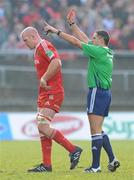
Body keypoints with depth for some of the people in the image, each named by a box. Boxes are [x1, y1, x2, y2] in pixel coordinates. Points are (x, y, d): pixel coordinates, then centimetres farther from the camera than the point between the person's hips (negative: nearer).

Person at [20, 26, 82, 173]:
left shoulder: (44, 46, -12)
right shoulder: (38, 50, 20)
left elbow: (57, 62, -28)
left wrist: (44, 79, -23)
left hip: (52, 94, -10)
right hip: (44, 94, 10)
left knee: (43, 127, -16)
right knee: (41, 128, 7)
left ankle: (73, 150, -8)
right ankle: (46, 165, 8)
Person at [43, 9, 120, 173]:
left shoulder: (99, 51, -13)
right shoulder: (107, 52, 13)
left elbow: (76, 42, -12)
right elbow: (84, 39, 22)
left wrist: (56, 31, -6)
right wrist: (72, 24, 26)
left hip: (97, 91, -9)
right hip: (105, 92, 9)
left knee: (95, 130, -8)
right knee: (98, 130, 15)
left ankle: (95, 166, -8)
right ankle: (112, 159, 10)